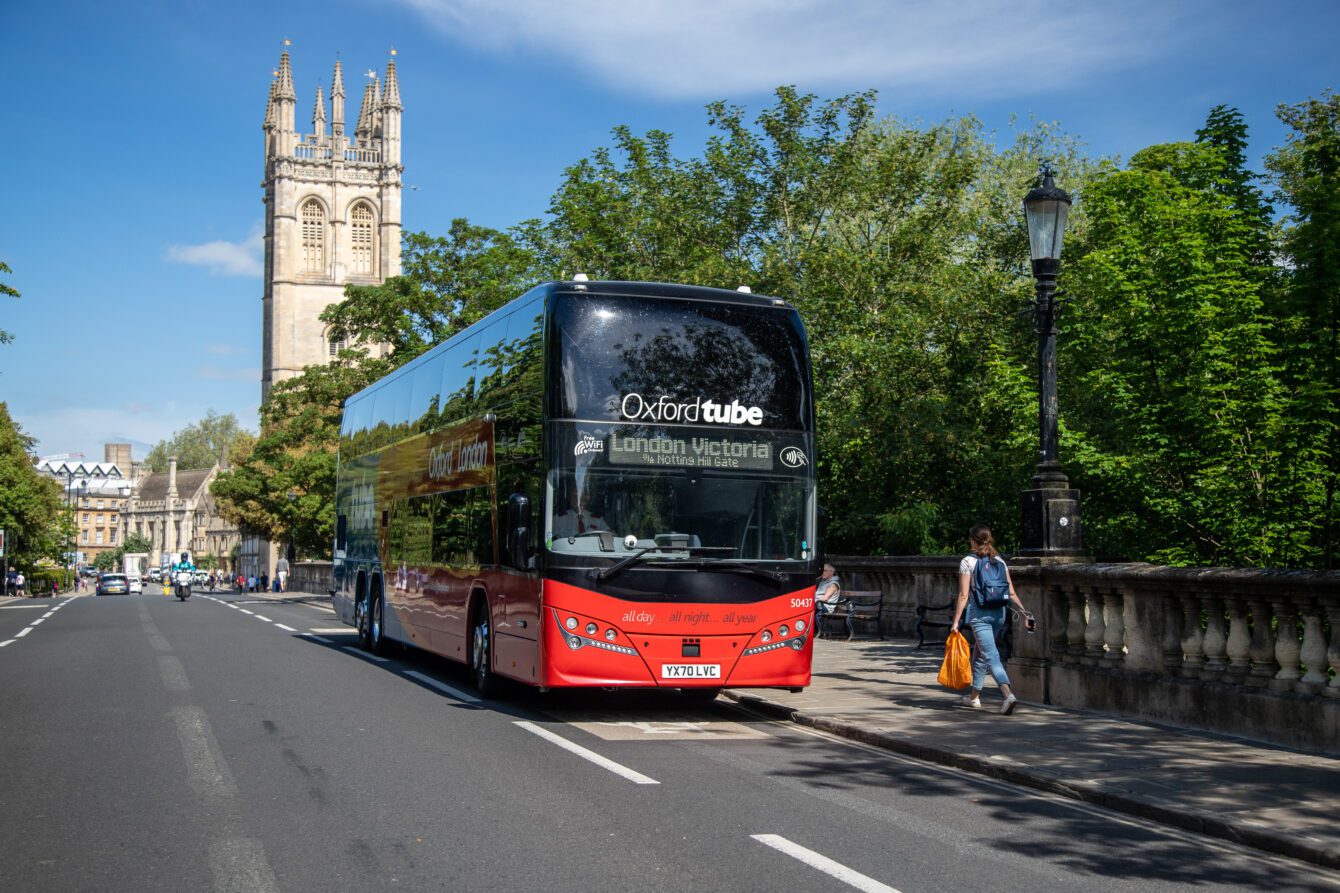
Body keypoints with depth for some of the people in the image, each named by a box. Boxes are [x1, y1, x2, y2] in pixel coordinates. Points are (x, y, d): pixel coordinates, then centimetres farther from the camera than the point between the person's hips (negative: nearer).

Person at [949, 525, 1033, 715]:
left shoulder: (967, 562, -5)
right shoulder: (1000, 561, 9)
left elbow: (964, 595, -9)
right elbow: (1011, 593, 3)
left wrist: (956, 621, -7)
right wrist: (1025, 612, 7)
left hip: (979, 614, -6)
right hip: (999, 613, 6)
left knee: (991, 655, -10)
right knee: (980, 654, 21)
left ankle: (1007, 694, -29)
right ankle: (974, 695, 31)